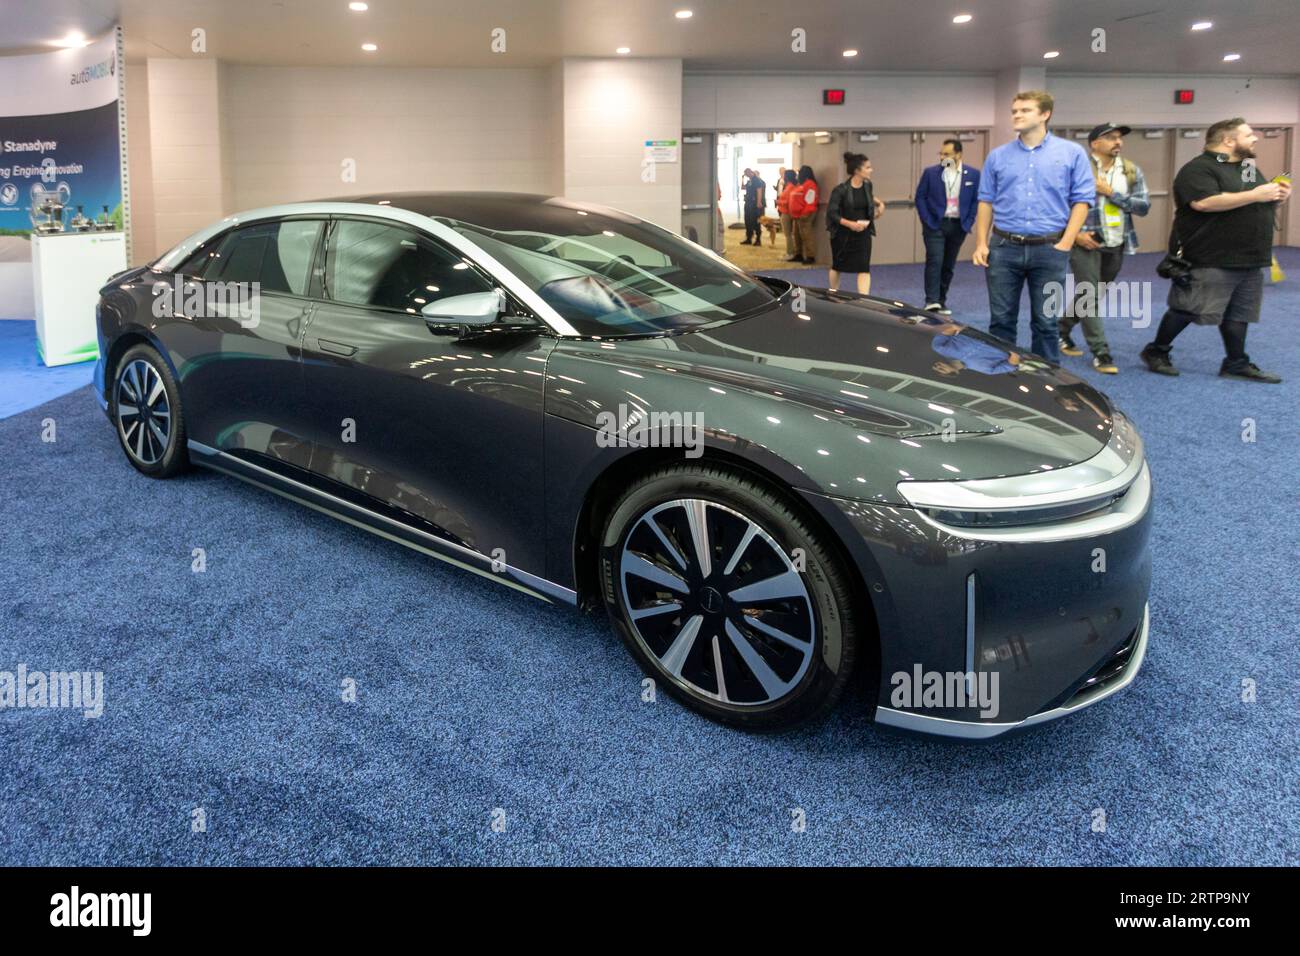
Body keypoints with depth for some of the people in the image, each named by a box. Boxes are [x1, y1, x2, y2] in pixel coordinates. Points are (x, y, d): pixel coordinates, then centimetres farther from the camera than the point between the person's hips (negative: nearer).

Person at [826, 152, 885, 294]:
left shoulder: (867, 186, 0)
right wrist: (850, 224, -26)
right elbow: (831, 213, -18)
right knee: (837, 266, 16)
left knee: (864, 268, -9)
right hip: (842, 234, -3)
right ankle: (833, 295, 38)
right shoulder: (841, 190, -17)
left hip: (863, 234, 3)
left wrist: (879, 203, 8)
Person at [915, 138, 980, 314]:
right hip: (935, 224, -2)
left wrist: (968, 223, -1)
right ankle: (931, 301, -16)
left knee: (949, 265, 7)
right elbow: (920, 197, 1)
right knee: (935, 261, -14)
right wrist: (927, 221, -6)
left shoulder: (973, 174, 3)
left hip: (958, 226, 2)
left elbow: (976, 200, 6)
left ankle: (941, 302, 15)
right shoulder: (930, 172, 0)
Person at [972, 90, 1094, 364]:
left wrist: (1066, 243, -9)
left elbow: (1082, 200, 1)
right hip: (1004, 248, 2)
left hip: (1049, 249, -1)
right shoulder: (997, 156, 8)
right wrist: (981, 243, 2)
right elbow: (986, 202, 11)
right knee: (1001, 319, 5)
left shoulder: (1072, 153, 3)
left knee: (1045, 321, 5)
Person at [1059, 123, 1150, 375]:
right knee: (1090, 298, -7)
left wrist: (1111, 192, -12)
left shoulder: (1132, 172, 7)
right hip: (1087, 243, -5)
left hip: (1117, 246, 6)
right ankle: (1101, 354, -3)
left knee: (1089, 295, 15)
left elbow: (1144, 206, -1)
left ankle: (1061, 332, 34)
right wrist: (1074, 233, -15)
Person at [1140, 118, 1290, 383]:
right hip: (1210, 260, -8)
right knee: (1187, 310, -3)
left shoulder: (1249, 167, 19)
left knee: (1239, 312, 10)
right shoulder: (1199, 169, -12)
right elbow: (1204, 202, -27)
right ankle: (1156, 352, 13)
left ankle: (1237, 365, 17)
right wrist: (1254, 195, -22)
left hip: (1249, 260, 8)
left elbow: (1263, 202, 28)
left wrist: (1278, 196, 3)